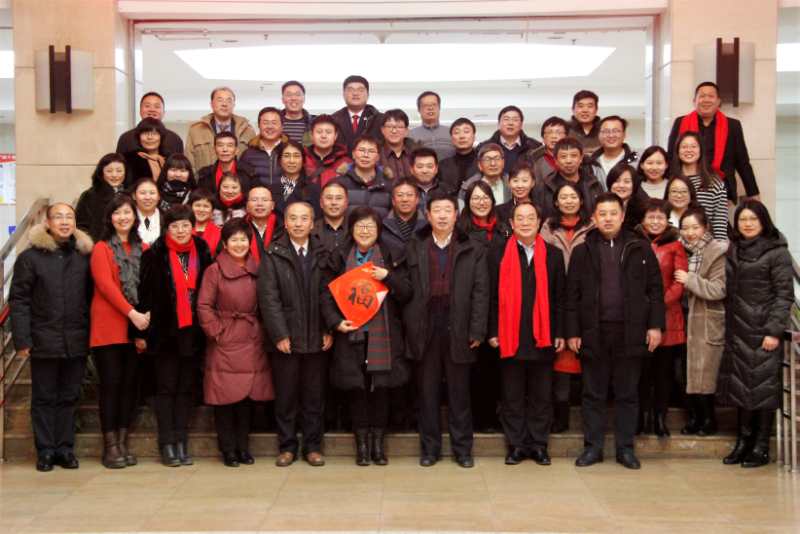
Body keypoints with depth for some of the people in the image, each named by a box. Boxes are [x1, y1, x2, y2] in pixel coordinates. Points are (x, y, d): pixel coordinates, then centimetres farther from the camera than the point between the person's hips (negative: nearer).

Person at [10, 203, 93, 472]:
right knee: (44, 398, 6)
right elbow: (18, 300, -3)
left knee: (69, 397, 9)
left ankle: (65, 448, 18)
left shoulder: (84, 256, 8)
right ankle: (45, 450, 14)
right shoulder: (30, 257, 0)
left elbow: (92, 296, 9)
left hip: (76, 341, 3)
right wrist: (22, 340, -10)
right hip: (44, 341, -2)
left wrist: (91, 333, 2)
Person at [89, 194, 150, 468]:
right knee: (111, 384, -2)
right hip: (108, 326, -4)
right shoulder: (101, 249, 0)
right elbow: (105, 284, -11)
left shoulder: (143, 249, 13)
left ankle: (123, 442, 14)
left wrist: (147, 313, -8)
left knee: (129, 384, 6)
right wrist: (131, 313, -19)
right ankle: (110, 445, 5)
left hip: (136, 326, 4)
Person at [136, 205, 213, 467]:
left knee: (186, 388, 9)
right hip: (165, 331, -3)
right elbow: (144, 293, -5)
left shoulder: (202, 252, 5)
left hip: (192, 331, 3)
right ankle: (167, 445, 10)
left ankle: (182, 443, 16)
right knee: (166, 388, 4)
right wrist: (141, 331, -8)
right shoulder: (154, 255, -4)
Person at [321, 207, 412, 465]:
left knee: (381, 388, 3)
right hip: (350, 334, 0)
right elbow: (326, 294, 3)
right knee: (356, 389, 2)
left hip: (383, 335, 0)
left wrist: (388, 276, -15)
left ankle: (378, 442, 17)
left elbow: (406, 293, 0)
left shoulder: (392, 257, 7)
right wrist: (335, 322, -11)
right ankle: (362, 443, 15)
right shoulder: (338, 258, 7)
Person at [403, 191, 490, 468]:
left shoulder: (473, 250, 4)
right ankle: (429, 447, 20)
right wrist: (409, 327, -3)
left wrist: (477, 331, -6)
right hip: (425, 330, 1)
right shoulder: (414, 249, 7)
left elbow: (480, 292, 0)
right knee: (427, 393, 8)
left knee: (459, 393, 7)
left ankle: (462, 448, 19)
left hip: (458, 330, -1)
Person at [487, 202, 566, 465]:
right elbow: (492, 295, -1)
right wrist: (493, 332, -5)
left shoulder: (553, 254, 6)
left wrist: (560, 333, 2)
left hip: (543, 337, 1)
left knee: (542, 395, 9)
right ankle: (516, 445, 17)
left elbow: (559, 297, 6)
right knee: (512, 396, 7)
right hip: (509, 336, -1)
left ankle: (539, 444, 20)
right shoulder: (498, 252, 1)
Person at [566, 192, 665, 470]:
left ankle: (625, 448, 19)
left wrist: (655, 325, -3)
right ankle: (593, 447, 17)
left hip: (630, 332, 0)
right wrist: (572, 332, -2)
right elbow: (572, 295, 3)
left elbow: (655, 289, 4)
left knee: (628, 394, 8)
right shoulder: (582, 251, 5)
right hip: (593, 333, 0)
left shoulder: (640, 249, 5)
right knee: (594, 394, 7)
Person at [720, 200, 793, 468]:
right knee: (740, 386, 8)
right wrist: (727, 328, 7)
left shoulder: (777, 252, -5)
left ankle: (761, 447, 9)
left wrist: (774, 330, -14)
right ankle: (743, 442, 17)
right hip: (737, 331, 5)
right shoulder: (732, 251, 12)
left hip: (763, 331, -5)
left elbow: (785, 294, -8)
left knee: (763, 386, 0)